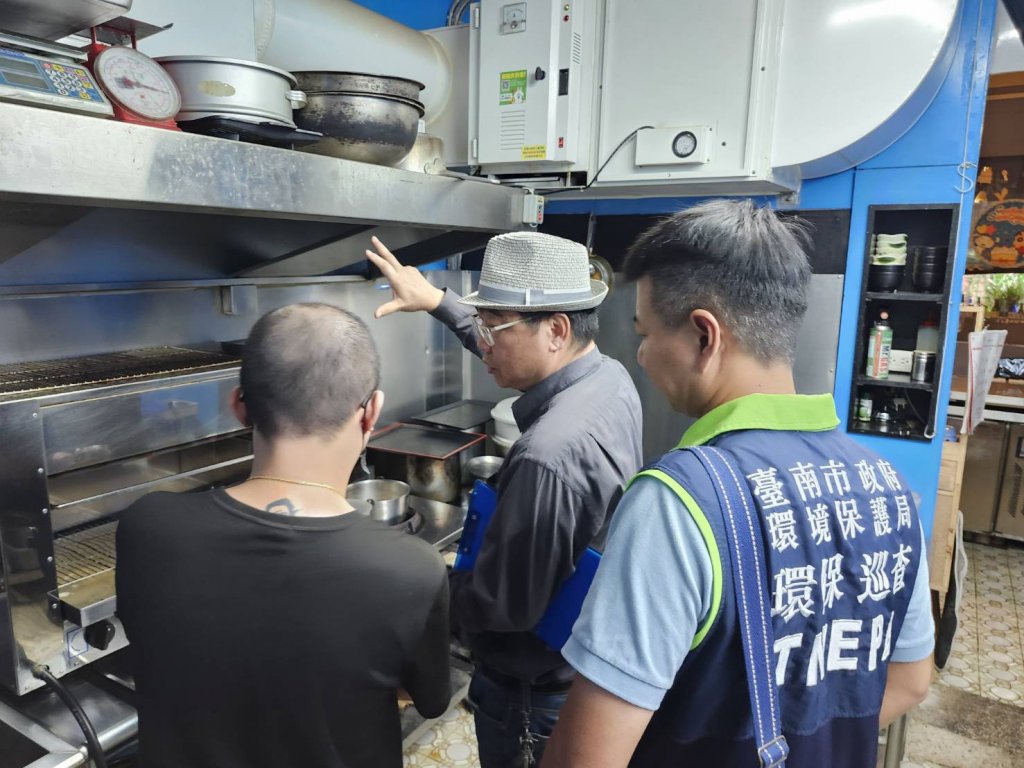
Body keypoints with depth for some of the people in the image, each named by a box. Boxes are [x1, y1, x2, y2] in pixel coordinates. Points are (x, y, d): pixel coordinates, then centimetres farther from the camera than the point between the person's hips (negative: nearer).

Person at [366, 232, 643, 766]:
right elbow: (510, 350, 10)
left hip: (535, 689, -8)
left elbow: (502, 605, -29)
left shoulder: (549, 456, -37)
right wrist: (436, 300, 9)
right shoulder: (610, 377, -9)